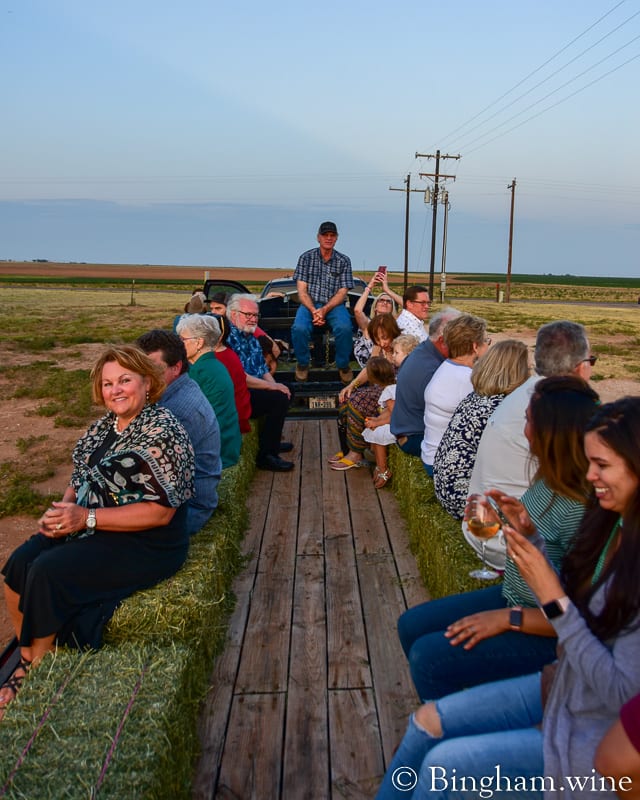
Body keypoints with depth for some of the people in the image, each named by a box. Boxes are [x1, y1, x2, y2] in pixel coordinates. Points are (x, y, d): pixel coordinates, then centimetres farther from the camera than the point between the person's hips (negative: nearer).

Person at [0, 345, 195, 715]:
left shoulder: (162, 431, -19)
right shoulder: (106, 423, 7)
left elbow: (160, 512, -23)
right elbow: (82, 479, 15)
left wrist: (86, 518, -22)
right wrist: (63, 509, -8)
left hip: (147, 544, -8)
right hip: (91, 526, 8)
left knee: (48, 572, -20)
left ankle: (34, 674, 5)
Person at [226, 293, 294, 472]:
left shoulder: (251, 337, 15)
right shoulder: (229, 337, -16)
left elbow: (263, 369, 18)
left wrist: (275, 386, -1)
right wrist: (272, 387, -21)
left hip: (252, 390, 11)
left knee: (284, 392, 19)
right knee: (279, 399, -21)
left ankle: (272, 441, 30)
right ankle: (266, 456, -14)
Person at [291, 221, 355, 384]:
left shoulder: (344, 261, 7)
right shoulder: (306, 257, 6)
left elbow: (342, 292, 0)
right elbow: (302, 290, -1)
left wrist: (325, 309, -17)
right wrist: (313, 310, -18)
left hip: (334, 305, 0)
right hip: (310, 304, 0)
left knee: (344, 328, -33)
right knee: (299, 328, -32)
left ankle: (343, 365, -6)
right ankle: (302, 364, -3)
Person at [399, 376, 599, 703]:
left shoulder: (582, 510, -29)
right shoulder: (550, 479, -3)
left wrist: (507, 618, -21)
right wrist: (522, 523, -5)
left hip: (542, 632, -9)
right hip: (511, 599, 9)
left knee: (428, 657, -17)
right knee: (411, 625, 9)